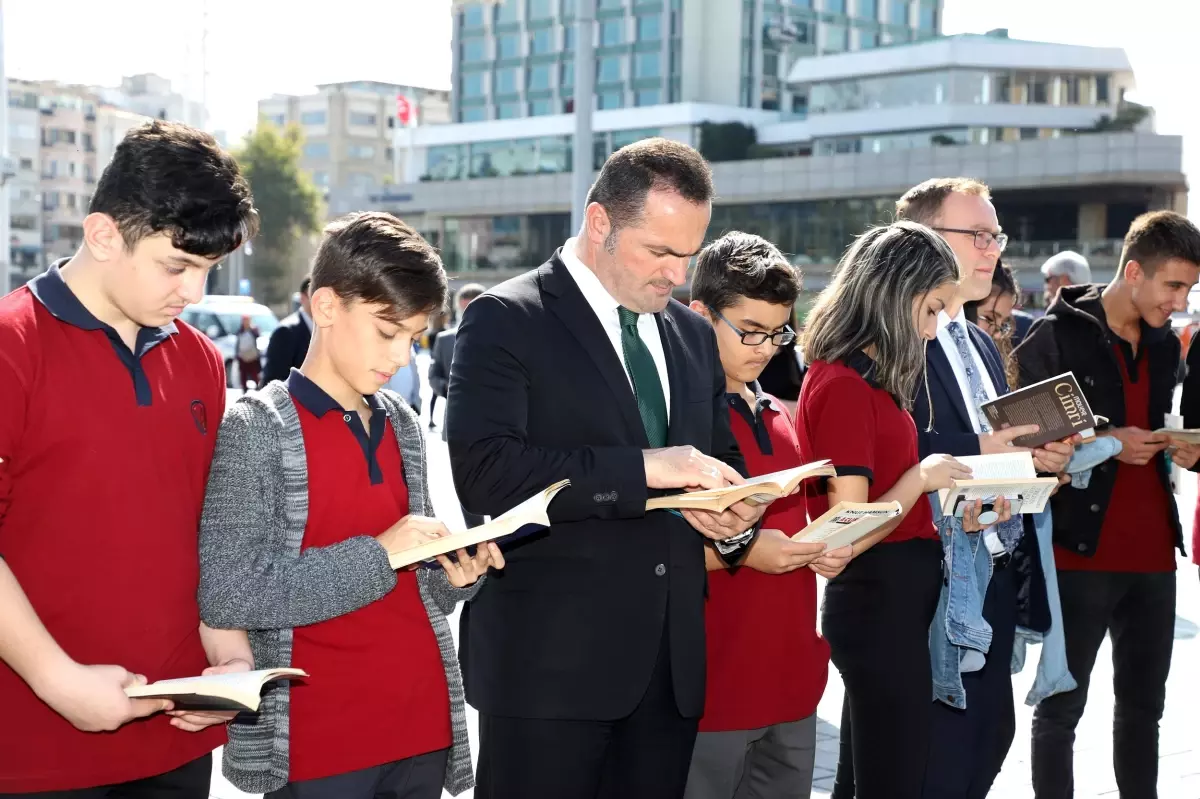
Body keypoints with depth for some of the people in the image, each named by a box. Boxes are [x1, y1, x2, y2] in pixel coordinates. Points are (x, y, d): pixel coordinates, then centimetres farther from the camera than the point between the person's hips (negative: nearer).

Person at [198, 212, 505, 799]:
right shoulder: (256, 428, -8)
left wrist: (455, 576, -3)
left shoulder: (404, 426, 11)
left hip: (424, 729, 6)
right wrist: (375, 556, -18)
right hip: (314, 746, -6)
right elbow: (225, 595, -17)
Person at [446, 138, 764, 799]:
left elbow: (723, 459, 22)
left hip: (670, 662, 6)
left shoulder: (693, 334, 15)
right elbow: (484, 471, -19)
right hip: (550, 658, -6)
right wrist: (641, 469, -22)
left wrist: (735, 517, -2)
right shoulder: (506, 320, -6)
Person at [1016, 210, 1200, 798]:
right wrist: (1103, 443, -18)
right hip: (1082, 548, -7)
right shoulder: (1057, 335, -8)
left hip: (1151, 551, 7)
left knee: (1144, 704, 13)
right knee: (1061, 706, 3)